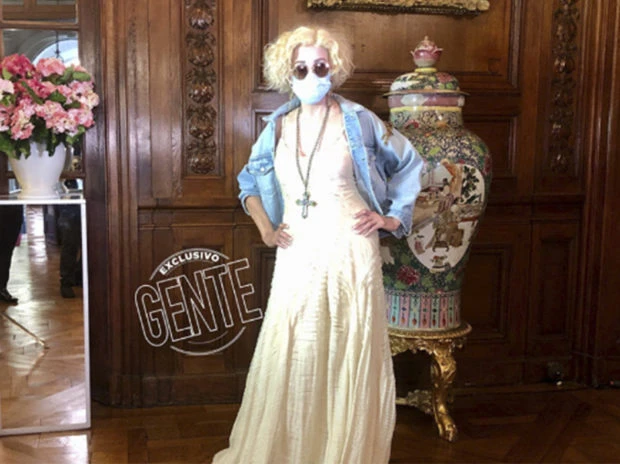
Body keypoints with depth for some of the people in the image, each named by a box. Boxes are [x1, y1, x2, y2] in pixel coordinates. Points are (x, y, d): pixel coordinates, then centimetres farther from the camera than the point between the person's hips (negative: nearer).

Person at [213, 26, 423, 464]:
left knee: (350, 357, 4)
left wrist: (394, 217, 2)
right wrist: (264, 227, 8)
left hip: (349, 252, -3)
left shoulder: (358, 120, -2)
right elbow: (249, 180, 21)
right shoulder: (278, 127, 7)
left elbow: (409, 165, 8)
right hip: (297, 256, 3)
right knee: (290, 356, 7)